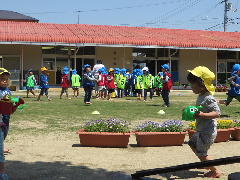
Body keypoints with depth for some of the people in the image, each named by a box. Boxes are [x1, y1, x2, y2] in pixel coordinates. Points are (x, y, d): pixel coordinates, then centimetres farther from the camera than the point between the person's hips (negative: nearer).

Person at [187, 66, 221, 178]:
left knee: (201, 153, 0)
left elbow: (217, 113, -29)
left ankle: (215, 172, 17)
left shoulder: (208, 98, -24)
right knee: (192, 144, 23)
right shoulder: (200, 96, 7)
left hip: (208, 131, -10)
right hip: (201, 130, 10)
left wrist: (202, 115, -36)